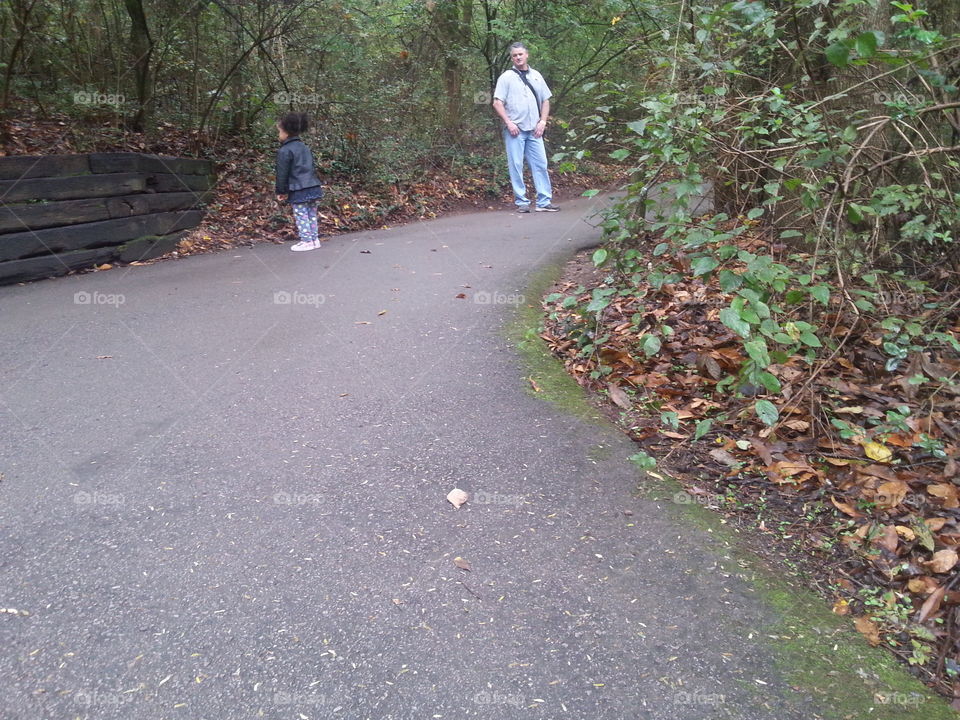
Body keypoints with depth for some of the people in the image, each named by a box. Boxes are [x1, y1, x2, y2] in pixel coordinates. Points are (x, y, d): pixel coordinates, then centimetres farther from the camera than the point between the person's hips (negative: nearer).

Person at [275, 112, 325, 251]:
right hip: (313, 187, 8)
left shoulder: (285, 151, -10)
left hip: (298, 191, -8)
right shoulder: (305, 147, 15)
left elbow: (282, 173, -9)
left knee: (301, 216, 0)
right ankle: (314, 239, 20)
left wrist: (281, 191, 1)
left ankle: (307, 241, 2)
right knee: (311, 215, 14)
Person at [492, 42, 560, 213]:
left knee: (540, 164, 1)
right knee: (516, 165, -3)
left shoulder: (536, 76, 15)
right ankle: (522, 202, 3)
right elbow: (497, 103, -2)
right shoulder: (506, 77, 3)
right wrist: (508, 122, -11)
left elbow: (545, 100, 18)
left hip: (534, 130, 4)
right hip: (514, 129, -4)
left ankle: (544, 201, 4)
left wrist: (543, 121, 4)